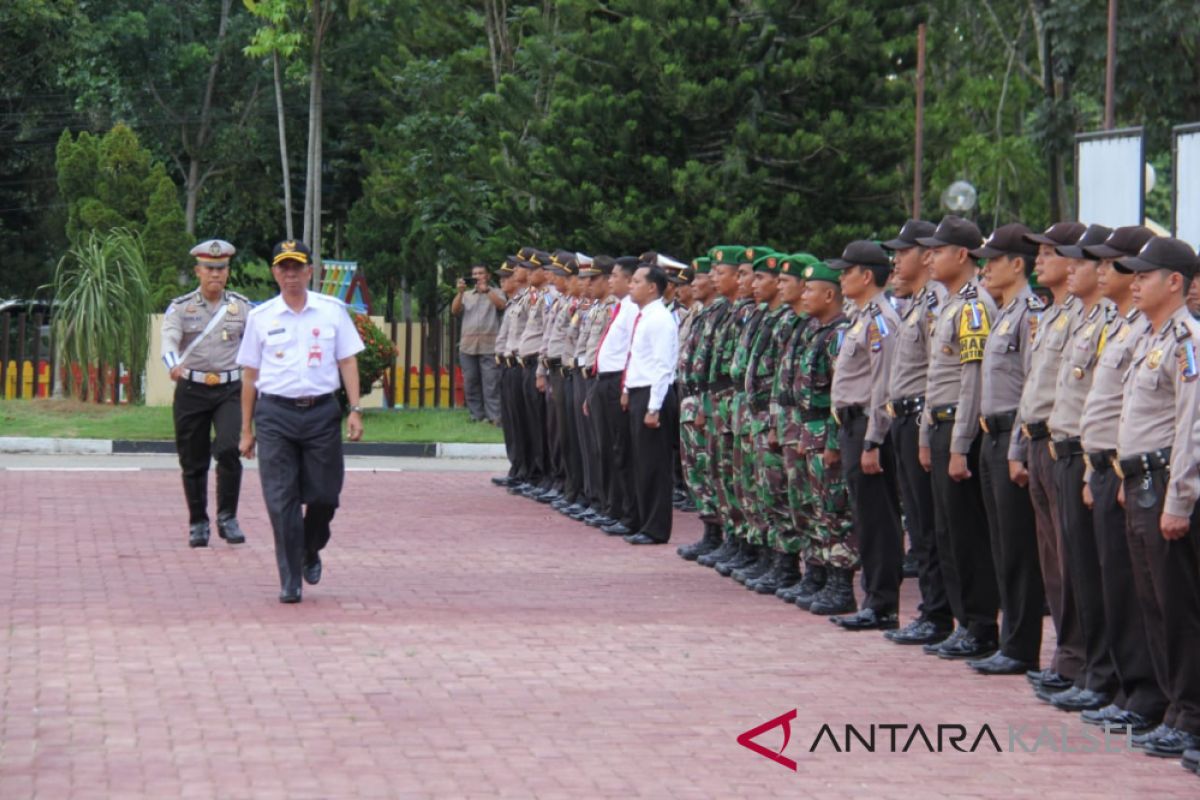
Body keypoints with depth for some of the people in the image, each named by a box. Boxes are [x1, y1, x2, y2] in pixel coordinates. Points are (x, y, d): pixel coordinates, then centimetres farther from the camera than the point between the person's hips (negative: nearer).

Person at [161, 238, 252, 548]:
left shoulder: (242, 307, 8)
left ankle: (227, 517, -8)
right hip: (192, 391, 0)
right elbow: (169, 340, -13)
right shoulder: (180, 307, 3)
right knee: (193, 462, 4)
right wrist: (174, 366, -34)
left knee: (228, 450, -20)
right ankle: (198, 523, 18)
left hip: (231, 390, 0)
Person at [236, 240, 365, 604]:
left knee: (324, 495, 2)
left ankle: (311, 552, 32)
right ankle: (290, 581, -1)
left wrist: (355, 410, -3)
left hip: (322, 412, 0)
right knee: (281, 501, -5)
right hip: (275, 414, 0)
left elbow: (347, 361, 8)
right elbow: (250, 375, 10)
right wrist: (247, 430, 9)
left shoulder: (333, 311, 7)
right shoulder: (261, 318, 6)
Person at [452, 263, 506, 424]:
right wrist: (460, 292, -8)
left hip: (489, 346, -4)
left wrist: (486, 290, -13)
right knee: (470, 384, 3)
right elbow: (455, 311, 6)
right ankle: (476, 416, 8)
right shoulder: (466, 295, 19)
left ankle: (494, 417, -11)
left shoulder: (495, 293, 11)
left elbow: (502, 305, -8)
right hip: (468, 346, 4)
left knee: (491, 384, -9)